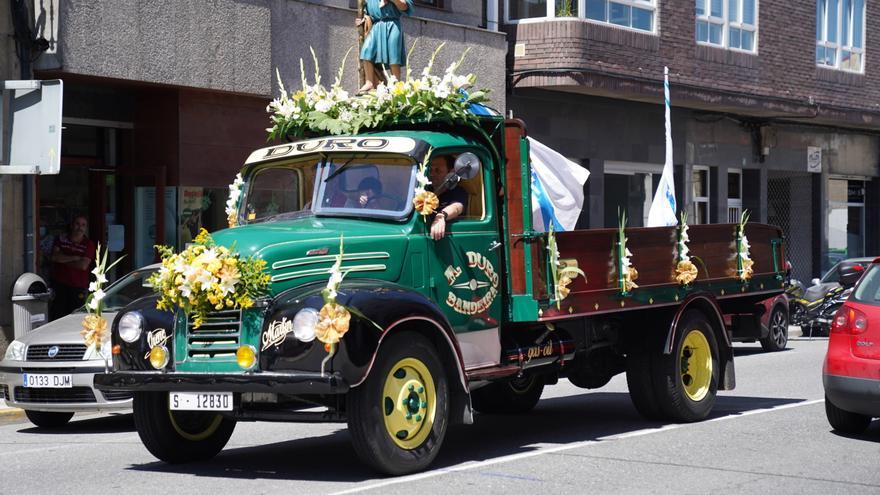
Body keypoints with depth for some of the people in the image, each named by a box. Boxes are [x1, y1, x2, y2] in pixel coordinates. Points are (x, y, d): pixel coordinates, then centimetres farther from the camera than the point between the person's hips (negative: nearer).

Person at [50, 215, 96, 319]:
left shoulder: (88, 245, 1)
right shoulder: (61, 239, 8)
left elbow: (83, 265, -11)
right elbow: (55, 257, -7)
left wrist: (64, 260, -5)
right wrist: (75, 258, -9)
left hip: (78, 287, -2)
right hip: (59, 284, 2)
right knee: (58, 315, 0)